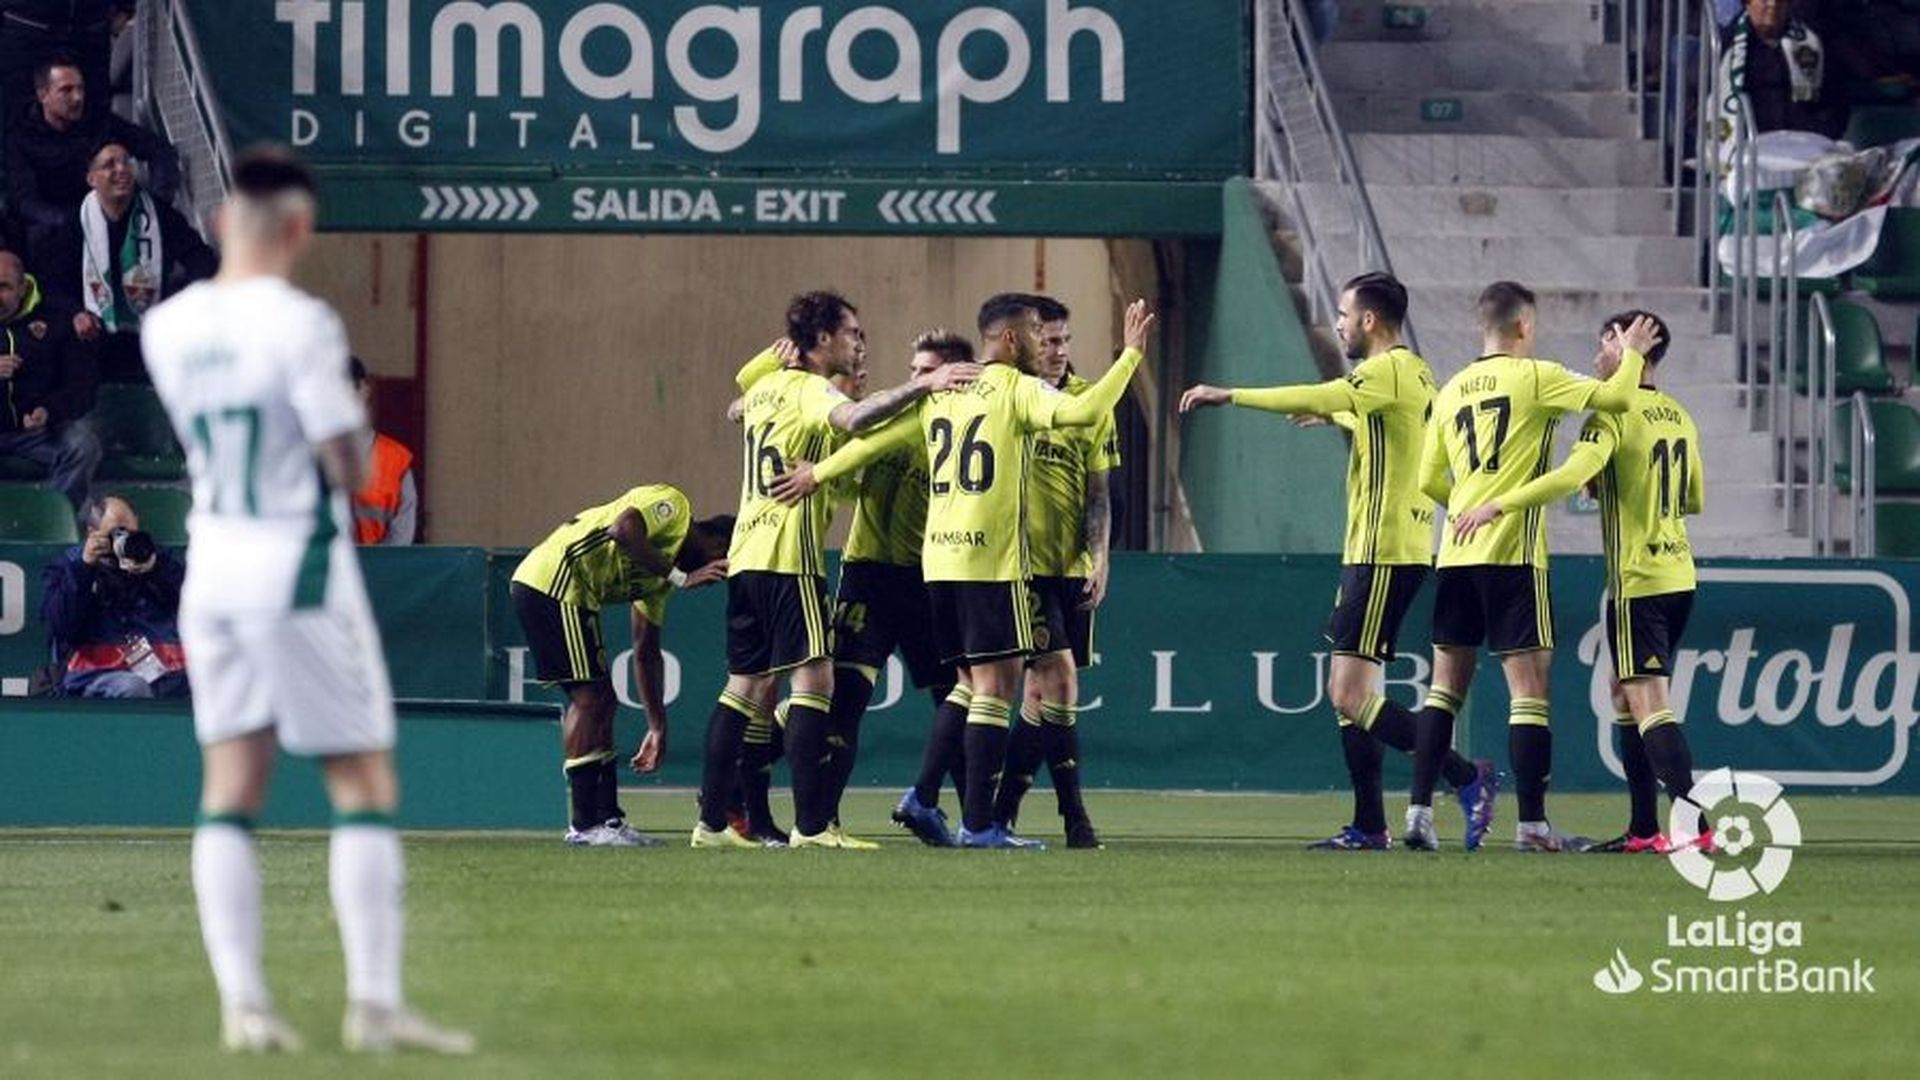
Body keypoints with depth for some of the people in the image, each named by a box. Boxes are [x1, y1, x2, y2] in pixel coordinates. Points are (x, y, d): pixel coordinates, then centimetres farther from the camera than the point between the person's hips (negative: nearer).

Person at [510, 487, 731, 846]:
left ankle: (607, 817, 12)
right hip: (555, 582, -10)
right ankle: (585, 825, -9)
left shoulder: (660, 577, 23)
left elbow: (646, 652, 26)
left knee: (602, 703, 12)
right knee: (589, 696, -9)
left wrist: (658, 727, 26)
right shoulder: (673, 506, -3)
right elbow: (623, 530, -23)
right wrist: (679, 576, -16)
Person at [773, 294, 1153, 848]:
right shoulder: (1016, 388, -6)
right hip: (993, 558, -7)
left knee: (972, 684, 17)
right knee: (996, 686, -5)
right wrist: (1132, 355, -15)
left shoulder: (939, 393, 14)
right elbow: (1083, 411, -21)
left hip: (939, 559, 7)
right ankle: (978, 822, -9)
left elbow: (876, 438, 17)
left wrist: (817, 473, 28)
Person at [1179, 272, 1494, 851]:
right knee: (1345, 692, 11)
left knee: (1352, 695, -12)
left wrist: (1229, 396, -22)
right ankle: (1368, 827, 12)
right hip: (1373, 554, 10)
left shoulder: (1390, 371, -13)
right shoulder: (1414, 373, 17)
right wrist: (1336, 415, 39)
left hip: (1383, 554, -10)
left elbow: (1315, 399, -26)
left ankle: (1468, 778, -10)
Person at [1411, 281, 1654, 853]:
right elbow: (1615, 396, -7)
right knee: (1528, 684, -3)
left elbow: (1429, 481, 15)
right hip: (1512, 552, -6)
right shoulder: (1534, 377, -5)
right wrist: (1632, 354, 12)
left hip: (1456, 552, 6)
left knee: (1445, 685, 11)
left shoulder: (1452, 390, 13)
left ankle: (1419, 810, 5)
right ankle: (1531, 822, -6)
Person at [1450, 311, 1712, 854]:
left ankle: (1693, 823, -19)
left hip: (1638, 580, -8)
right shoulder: (1680, 418, 12)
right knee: (1626, 695, 16)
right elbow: (1695, 498, 22)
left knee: (1648, 702, -9)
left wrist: (1497, 506, -28)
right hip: (1679, 578, 8)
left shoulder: (1614, 416, -13)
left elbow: (1573, 474, -28)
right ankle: (1643, 829, 14)